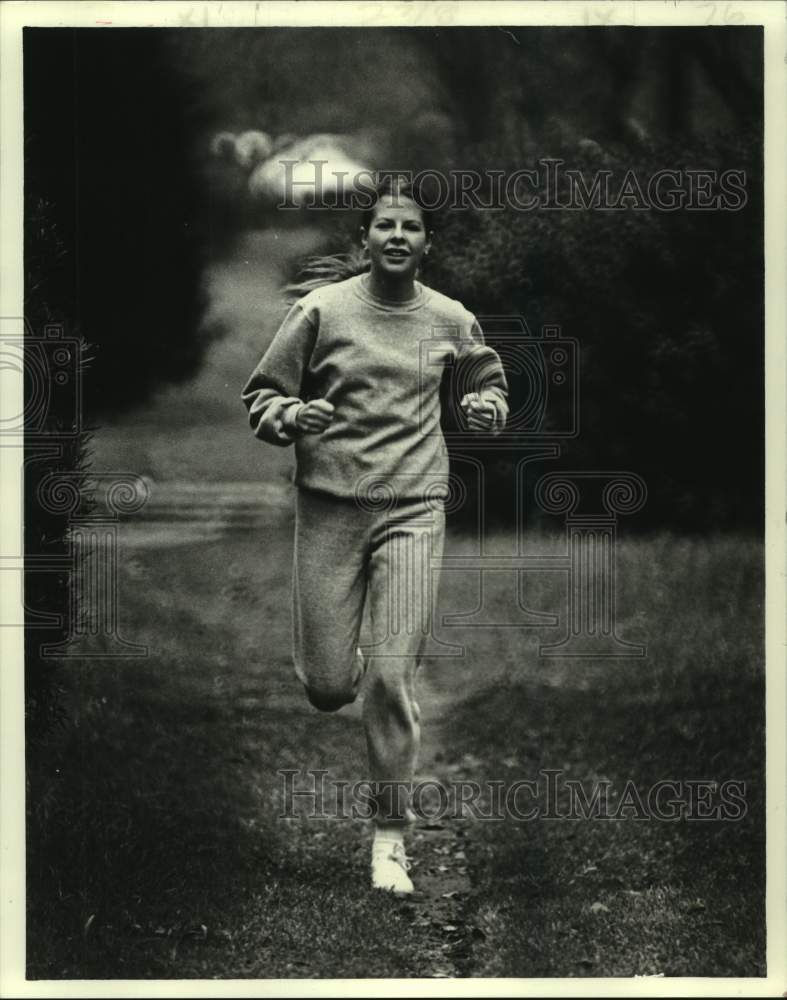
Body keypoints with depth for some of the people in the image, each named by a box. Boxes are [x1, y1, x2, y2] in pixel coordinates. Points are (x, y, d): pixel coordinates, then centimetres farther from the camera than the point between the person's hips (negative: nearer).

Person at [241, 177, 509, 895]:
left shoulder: (450, 320, 6)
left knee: (393, 680, -8)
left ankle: (391, 839, 7)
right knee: (327, 687, -1)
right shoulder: (321, 309, -1)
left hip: (413, 510, 1)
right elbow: (261, 394, 5)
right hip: (329, 506, 0)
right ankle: (345, 665, 39)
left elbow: (489, 379, 25)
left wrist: (489, 407, 3)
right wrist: (289, 416, -17)